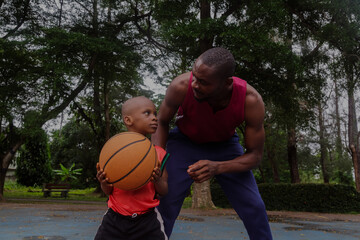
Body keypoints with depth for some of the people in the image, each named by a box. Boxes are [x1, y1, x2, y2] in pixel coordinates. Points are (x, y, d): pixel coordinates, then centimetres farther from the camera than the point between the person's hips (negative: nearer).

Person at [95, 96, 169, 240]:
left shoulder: (159, 153, 0)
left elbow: (164, 192, 3)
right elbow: (108, 191, 4)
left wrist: (158, 180, -19)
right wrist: (104, 184, -18)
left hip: (147, 219, 0)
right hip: (115, 219, 0)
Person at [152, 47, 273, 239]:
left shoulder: (252, 101, -32)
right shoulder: (180, 86, -34)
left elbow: (255, 156, -21)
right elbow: (162, 123, -12)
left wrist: (216, 168, -39)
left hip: (224, 144, 1)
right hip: (184, 142, 0)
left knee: (254, 208, -7)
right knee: (164, 205, -14)